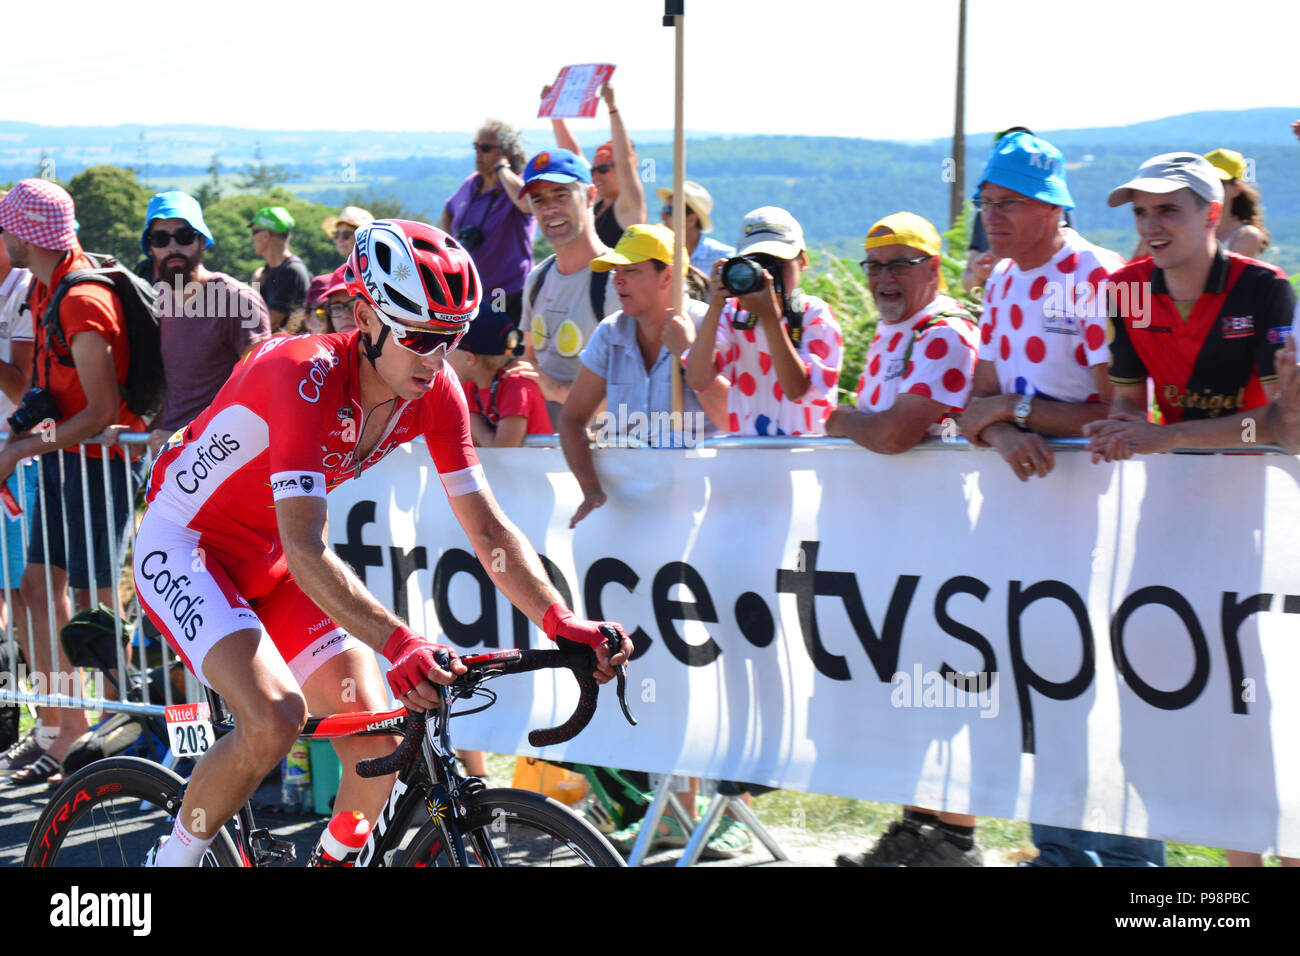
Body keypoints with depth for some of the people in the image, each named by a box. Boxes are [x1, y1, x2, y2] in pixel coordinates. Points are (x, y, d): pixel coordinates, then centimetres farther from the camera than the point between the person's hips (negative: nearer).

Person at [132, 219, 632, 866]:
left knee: (379, 744, -6)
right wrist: (398, 644, -52)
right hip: (184, 546, -6)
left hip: (267, 564, 6)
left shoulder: (436, 393, -13)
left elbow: (489, 529, -12)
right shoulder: (306, 376, -32)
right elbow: (306, 552, -40)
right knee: (275, 717, -27)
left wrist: (560, 621, -27)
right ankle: (172, 858, -2)